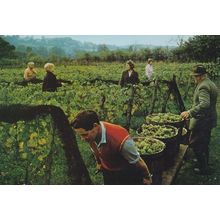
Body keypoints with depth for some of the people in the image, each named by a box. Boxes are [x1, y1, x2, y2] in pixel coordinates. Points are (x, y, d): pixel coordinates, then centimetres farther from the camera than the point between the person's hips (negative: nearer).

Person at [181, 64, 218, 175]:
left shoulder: (203, 86, -22)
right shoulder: (211, 83, 11)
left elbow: (204, 104, -36)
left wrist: (190, 112, -39)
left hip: (202, 121, -11)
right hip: (209, 119, 11)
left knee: (195, 143, -1)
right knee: (204, 143, 23)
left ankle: (203, 168, 8)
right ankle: (205, 162, 39)